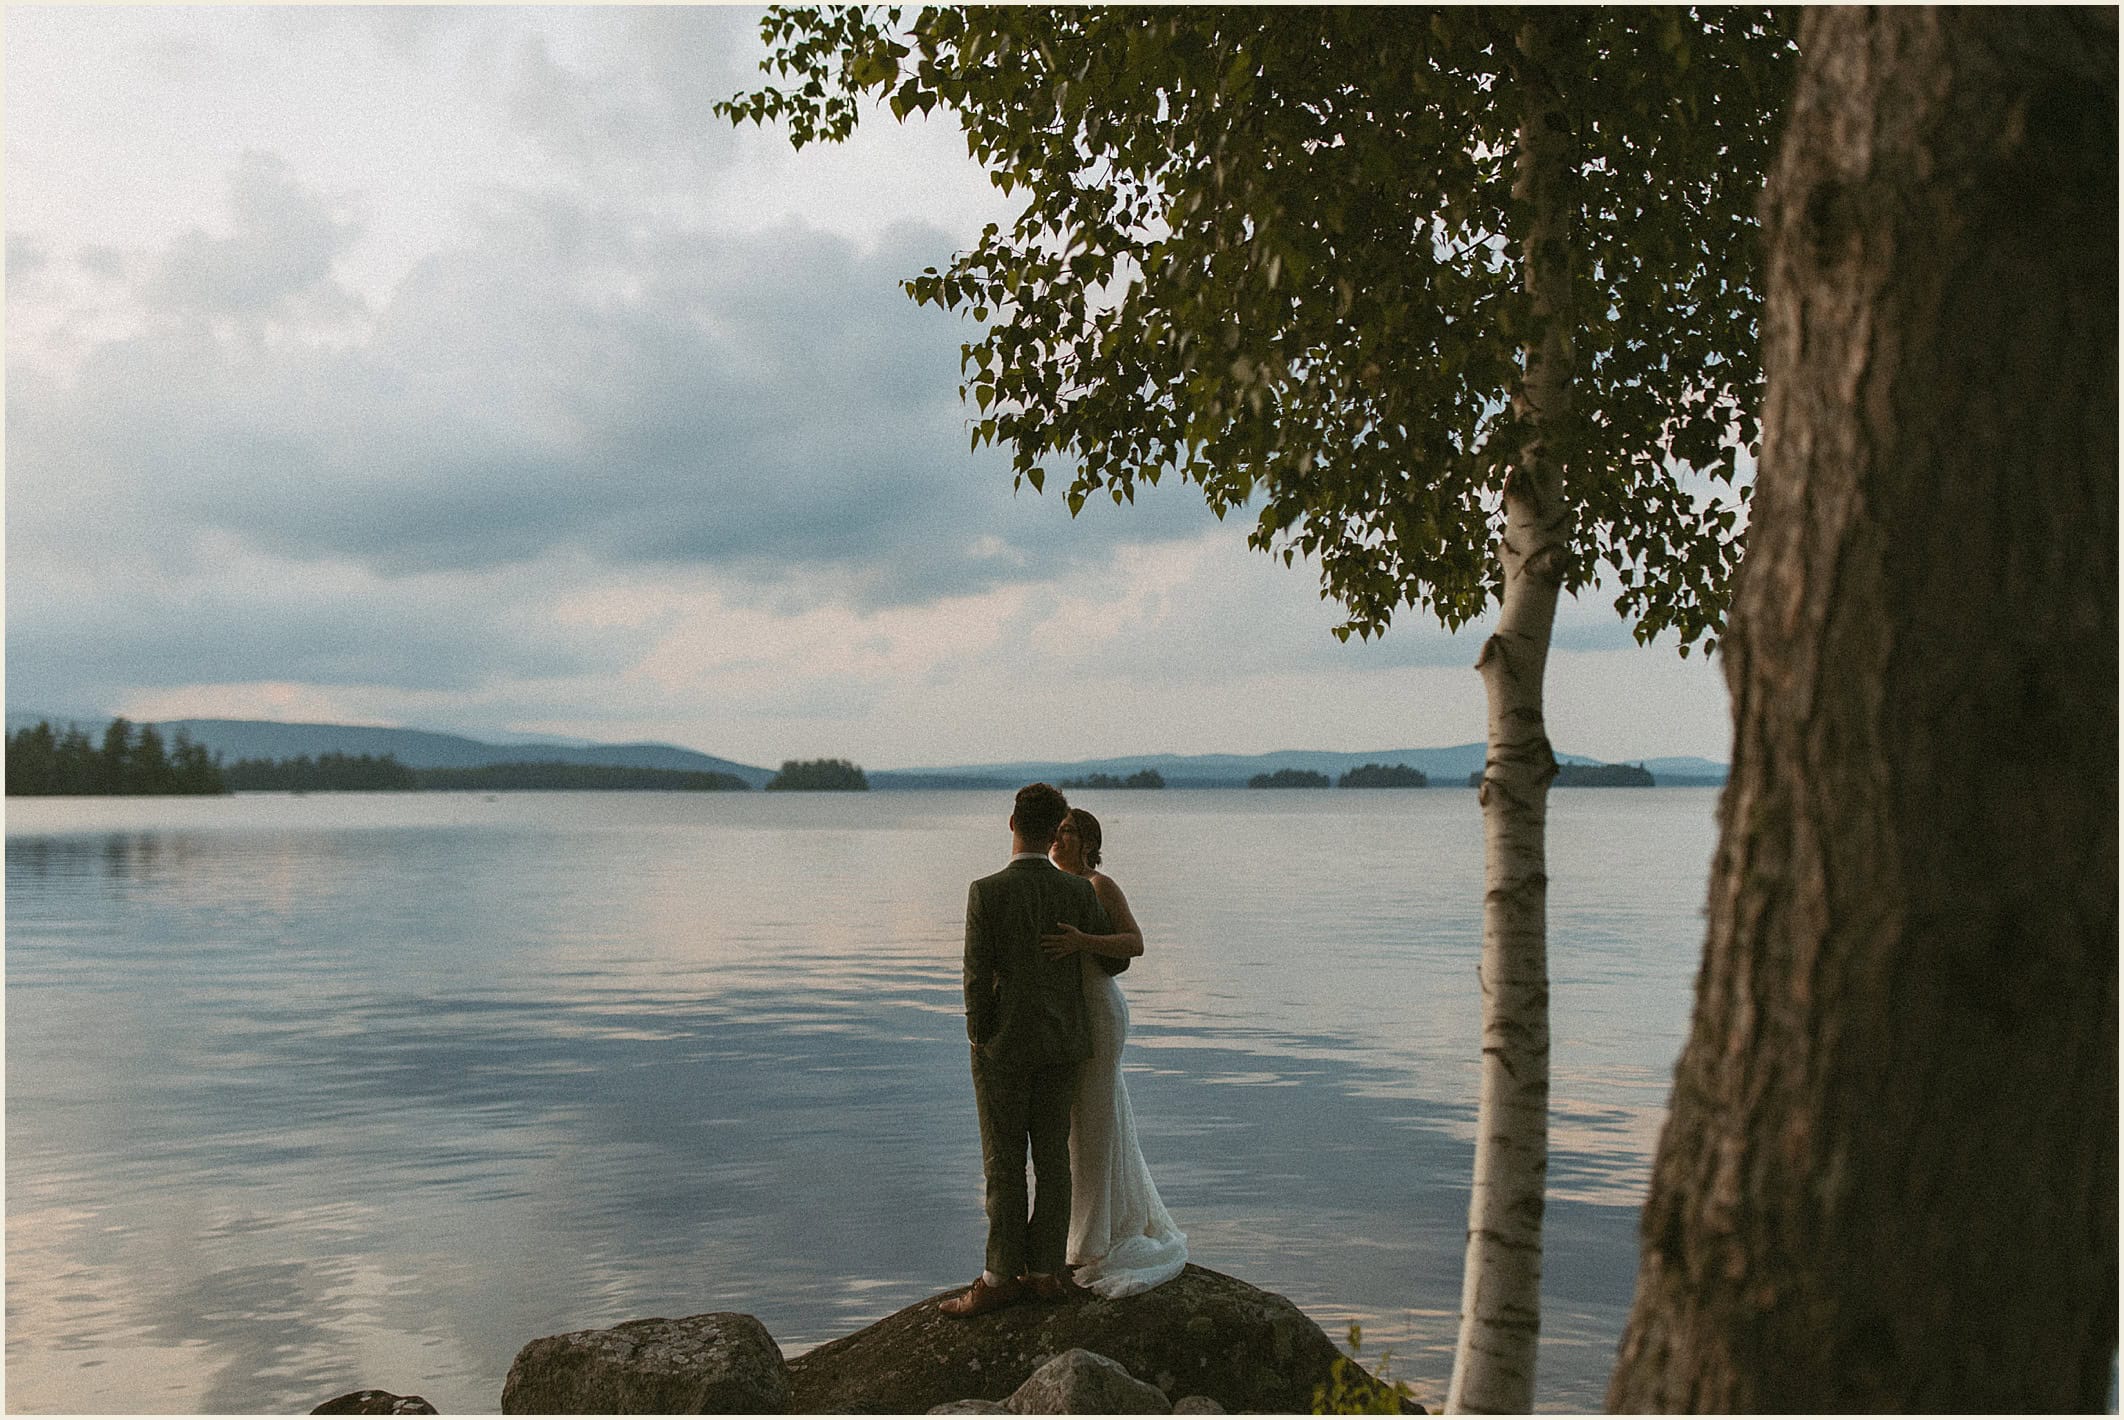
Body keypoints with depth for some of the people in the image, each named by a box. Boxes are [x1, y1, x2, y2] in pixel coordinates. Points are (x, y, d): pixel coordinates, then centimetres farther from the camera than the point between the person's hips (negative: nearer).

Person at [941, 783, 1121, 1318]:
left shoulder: (987, 893, -15)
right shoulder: (1080, 892, -4)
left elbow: (978, 978, -15)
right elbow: (1116, 957, 7)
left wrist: (978, 1039, -1)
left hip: (1003, 1047, -4)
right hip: (1060, 1044, 4)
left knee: (1004, 1166, 3)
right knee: (1052, 1160, 9)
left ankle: (1002, 1278, 7)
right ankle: (1046, 1272, 15)